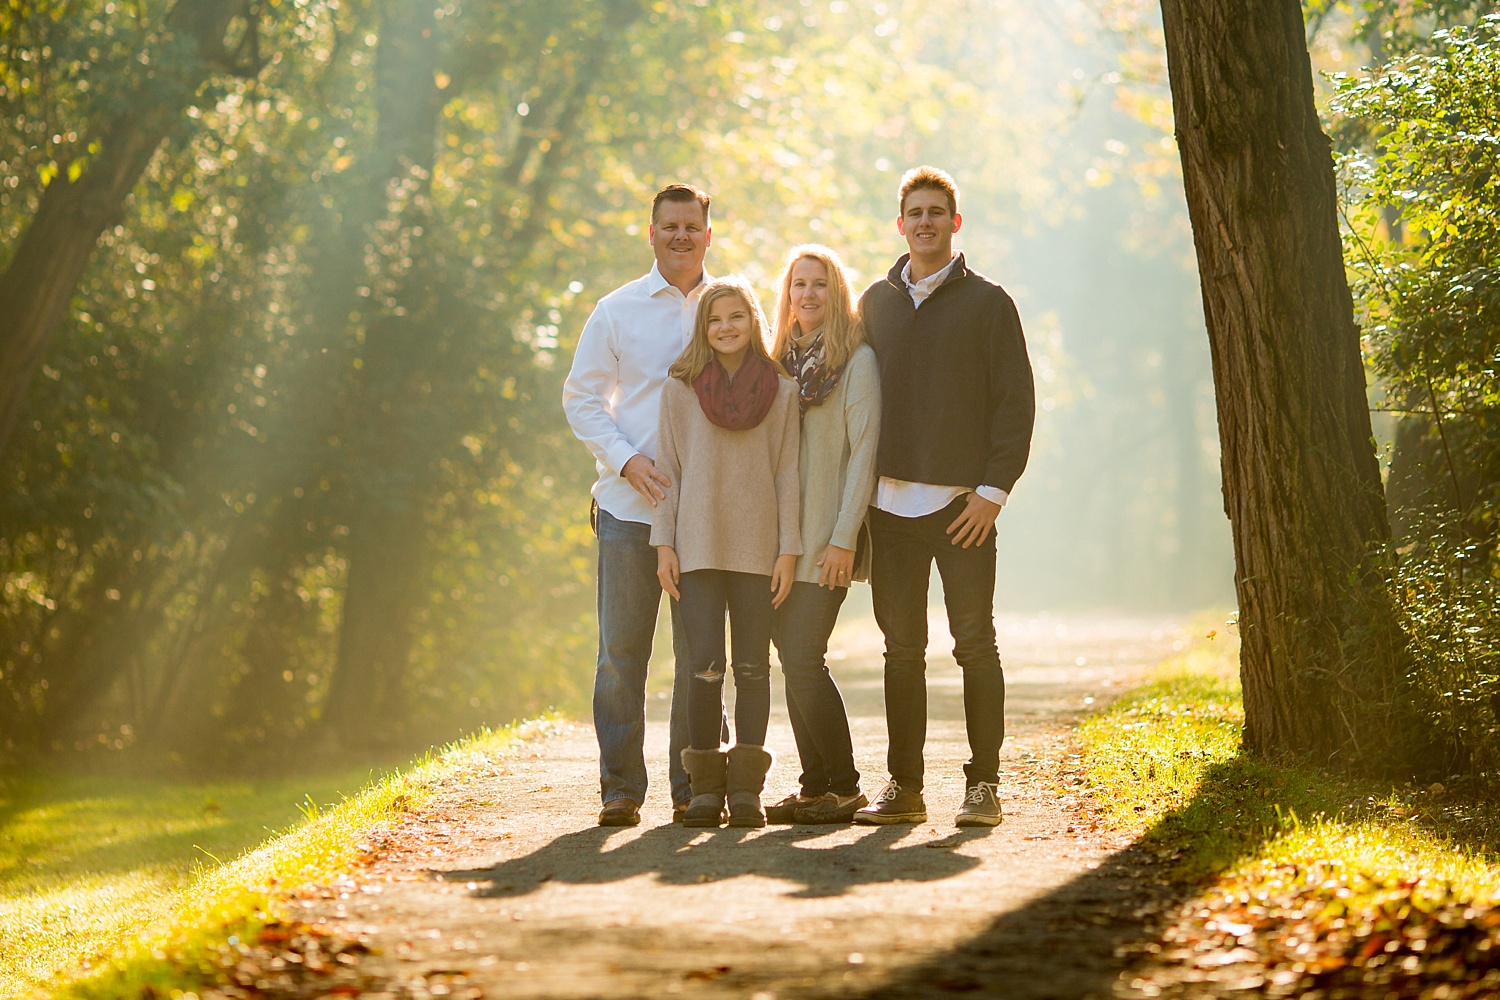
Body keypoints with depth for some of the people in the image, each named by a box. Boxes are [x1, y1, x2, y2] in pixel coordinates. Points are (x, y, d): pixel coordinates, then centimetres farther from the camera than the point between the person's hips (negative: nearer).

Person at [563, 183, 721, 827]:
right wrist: (627, 460, -9)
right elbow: (581, 397, 6)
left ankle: (692, 787, 12)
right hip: (629, 507, -1)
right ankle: (621, 788, 6)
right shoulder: (617, 310, 5)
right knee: (621, 652, -1)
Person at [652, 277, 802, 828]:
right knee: (704, 665, -8)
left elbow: (787, 473, 6)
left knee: (752, 667, 1)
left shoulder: (781, 390, 6)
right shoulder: (680, 388, 6)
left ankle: (746, 788, 6)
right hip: (698, 548, -1)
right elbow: (667, 469, 7)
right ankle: (705, 786, 1)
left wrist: (789, 549, 0)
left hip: (758, 549, 1)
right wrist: (664, 544, 1)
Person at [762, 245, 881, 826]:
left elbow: (863, 451, -10)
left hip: (826, 540, -6)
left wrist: (845, 537, -16)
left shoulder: (856, 359, -4)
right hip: (780, 538, 6)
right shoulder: (783, 360, 16)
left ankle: (845, 788, -2)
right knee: (793, 663, 4)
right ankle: (814, 786, 11)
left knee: (804, 660, -12)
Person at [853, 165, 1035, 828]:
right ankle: (904, 786, 9)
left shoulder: (988, 304, 3)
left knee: (975, 644, -3)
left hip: (962, 504, -3)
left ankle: (983, 785, 1)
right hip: (891, 502, 3)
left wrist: (994, 489, -10)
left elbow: (1016, 401, -1)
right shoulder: (876, 303, 14)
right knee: (902, 648, 5)